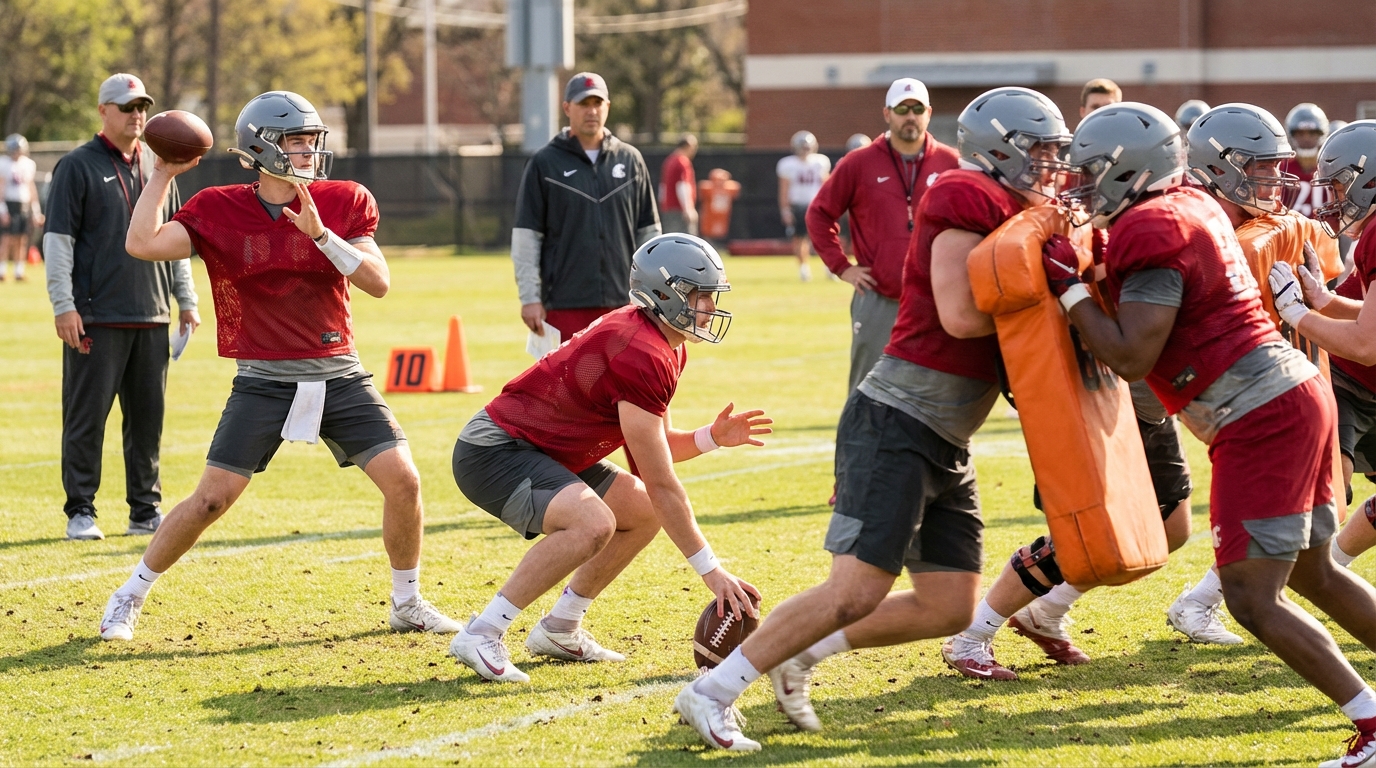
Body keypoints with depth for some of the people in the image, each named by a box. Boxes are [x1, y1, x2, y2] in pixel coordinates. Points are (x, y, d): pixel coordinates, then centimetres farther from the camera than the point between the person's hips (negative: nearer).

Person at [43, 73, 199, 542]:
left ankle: (146, 510, 15)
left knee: (149, 416, 7)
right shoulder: (77, 167, -3)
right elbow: (57, 240, -6)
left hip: (152, 317, 5)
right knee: (87, 416, -3)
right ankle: (80, 512, 3)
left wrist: (186, 300, 15)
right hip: (96, 318, -5)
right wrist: (63, 306, -13)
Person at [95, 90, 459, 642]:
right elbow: (143, 244, -17)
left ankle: (407, 604, 14)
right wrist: (164, 174, -10)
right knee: (212, 498, -6)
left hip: (338, 375, 2)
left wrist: (320, 232, -19)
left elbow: (378, 282, -8)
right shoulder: (218, 211, -4)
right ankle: (129, 598, 12)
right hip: (265, 382, -2)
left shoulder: (343, 203, 1)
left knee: (403, 482, -7)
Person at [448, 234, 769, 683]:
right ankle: (481, 636, -21)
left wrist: (711, 438, -4)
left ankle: (558, 630, 21)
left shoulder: (667, 348, 6)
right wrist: (710, 571, -21)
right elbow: (661, 485, -24)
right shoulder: (643, 358, -26)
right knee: (593, 524, -31)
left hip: (542, 450, 11)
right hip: (494, 453, -11)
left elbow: (652, 449, 15)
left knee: (642, 513, 15)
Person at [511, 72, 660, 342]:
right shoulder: (544, 164, 2)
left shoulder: (630, 160, 10)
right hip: (565, 306, -3)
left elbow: (648, 230, 13)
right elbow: (526, 237, 0)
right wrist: (529, 297, -6)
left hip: (621, 302, 3)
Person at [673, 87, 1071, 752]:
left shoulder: (1013, 214, 17)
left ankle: (798, 655, 17)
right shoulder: (967, 198, -11)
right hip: (896, 423, -10)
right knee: (856, 591, -15)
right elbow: (960, 316, -19)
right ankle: (710, 694, -8)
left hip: (946, 447, 10)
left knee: (950, 608, 6)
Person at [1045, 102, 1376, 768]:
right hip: (1299, 395, 10)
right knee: (1314, 573, 21)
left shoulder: (1151, 232, -16)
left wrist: (1067, 287, -10)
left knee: (1253, 598, -6)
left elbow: (1131, 357, -19)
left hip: (1261, 417, -10)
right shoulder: (1193, 206, 13)